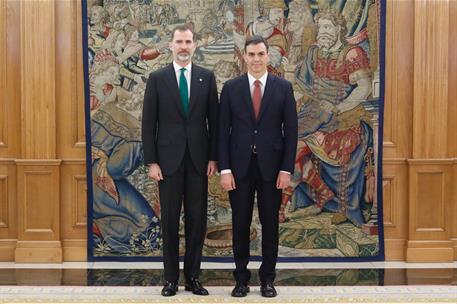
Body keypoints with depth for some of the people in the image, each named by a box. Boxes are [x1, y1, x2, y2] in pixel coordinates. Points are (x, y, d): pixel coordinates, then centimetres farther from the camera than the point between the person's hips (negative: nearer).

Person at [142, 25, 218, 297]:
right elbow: (149, 123, 0)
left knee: (197, 219, 6)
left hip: (198, 159, 1)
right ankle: (171, 278, 17)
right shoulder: (157, 78, 1)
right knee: (170, 220, 5)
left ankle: (193, 276, 17)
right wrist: (151, 161, -6)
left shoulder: (207, 77, 5)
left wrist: (213, 157, -1)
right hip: (169, 159, -1)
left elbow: (214, 120, 5)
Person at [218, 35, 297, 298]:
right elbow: (223, 131, 1)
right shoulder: (231, 87, 3)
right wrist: (225, 169, -6)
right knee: (240, 224, 7)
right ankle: (242, 278, 20)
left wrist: (287, 169, -6)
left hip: (271, 166, 0)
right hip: (240, 166, 0)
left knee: (270, 224, 7)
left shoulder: (283, 87, 2)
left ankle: (267, 278, 20)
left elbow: (291, 130, 0)